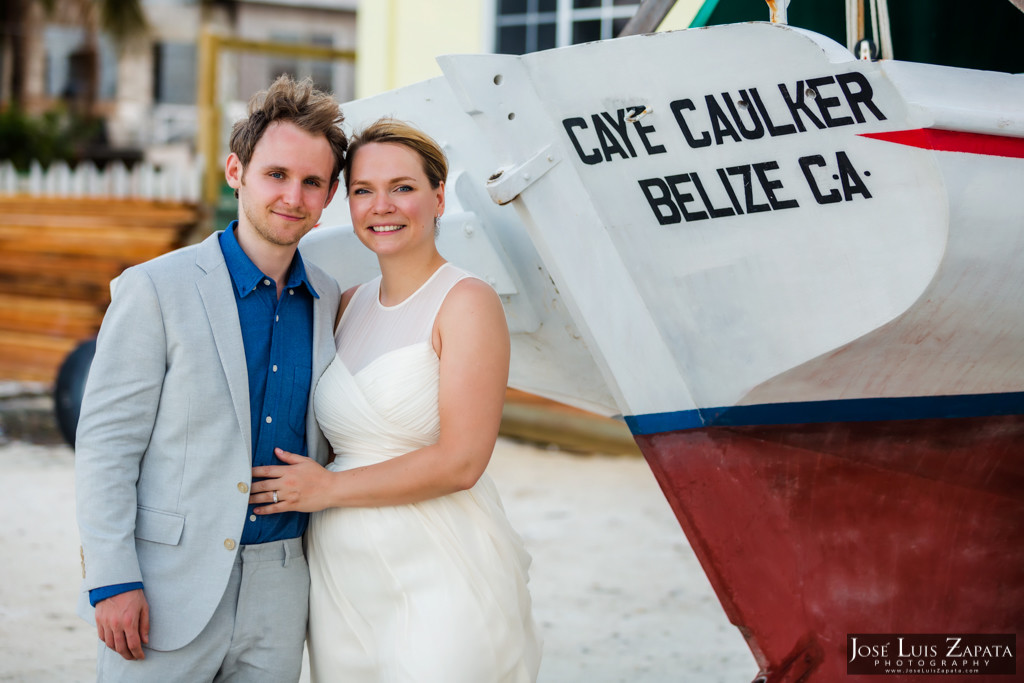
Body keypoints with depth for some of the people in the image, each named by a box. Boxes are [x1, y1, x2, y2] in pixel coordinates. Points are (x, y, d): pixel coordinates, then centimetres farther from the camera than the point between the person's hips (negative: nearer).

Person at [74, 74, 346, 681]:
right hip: (169, 591, -4)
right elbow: (105, 442, -7)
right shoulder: (156, 289, -6)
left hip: (280, 594, 4)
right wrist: (111, 580, -13)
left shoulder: (329, 302, 8)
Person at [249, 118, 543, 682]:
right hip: (340, 572, 6)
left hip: (438, 576, -6)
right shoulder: (350, 306, 11)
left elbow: (460, 462, -15)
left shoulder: (467, 302, -8)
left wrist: (328, 488, -8)